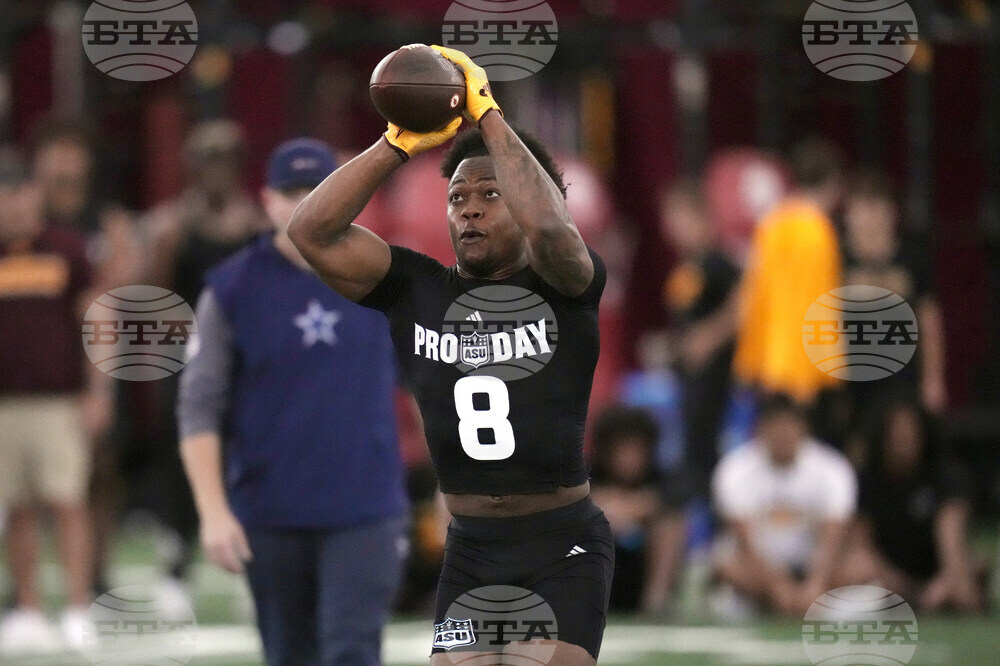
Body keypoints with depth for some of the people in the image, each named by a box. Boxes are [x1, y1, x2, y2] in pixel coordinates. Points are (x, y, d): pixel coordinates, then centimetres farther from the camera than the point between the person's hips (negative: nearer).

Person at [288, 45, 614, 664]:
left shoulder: (563, 285, -6)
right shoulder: (418, 289, 4)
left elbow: (547, 227, -30)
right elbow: (313, 232, -6)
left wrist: (489, 117, -22)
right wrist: (399, 144, -14)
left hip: (564, 550, -4)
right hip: (470, 549, 4)